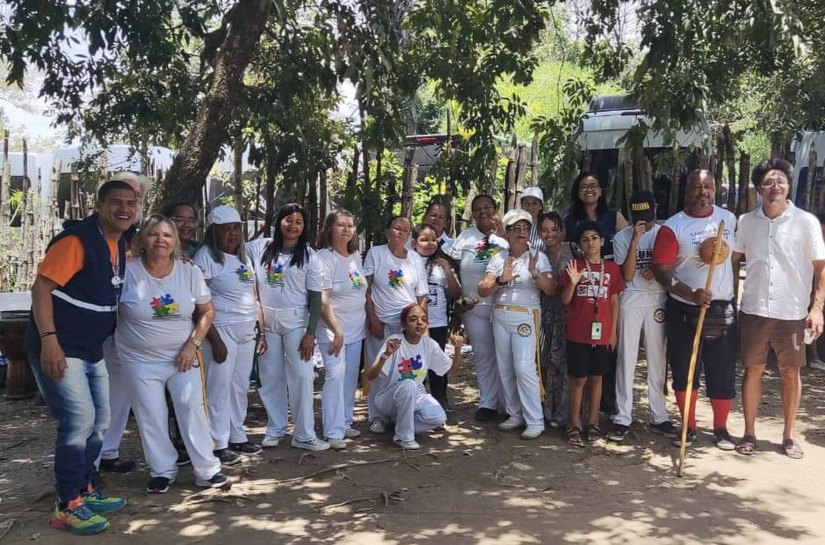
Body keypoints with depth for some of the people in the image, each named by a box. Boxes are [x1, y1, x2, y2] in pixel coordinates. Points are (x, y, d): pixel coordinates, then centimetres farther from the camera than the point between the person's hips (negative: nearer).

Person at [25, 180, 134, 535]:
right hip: (58, 348, -9)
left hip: (91, 349, 9)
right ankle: (67, 506, 3)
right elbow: (41, 288, -21)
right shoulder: (76, 240, -17)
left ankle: (86, 491, 30)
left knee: (98, 422, 15)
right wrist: (49, 340, -27)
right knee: (79, 420, -11)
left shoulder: (120, 245, 8)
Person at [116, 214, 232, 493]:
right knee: (151, 418, 4)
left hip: (183, 356, 1)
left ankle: (207, 470, 9)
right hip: (141, 361, -1)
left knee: (193, 409, 0)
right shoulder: (127, 272, -11)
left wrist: (193, 345, -7)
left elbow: (207, 311, 3)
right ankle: (162, 471, 22)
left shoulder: (190, 272, -4)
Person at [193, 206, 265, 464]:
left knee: (240, 387, 12)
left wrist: (262, 331, 13)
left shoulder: (244, 258, 14)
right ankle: (218, 444, 10)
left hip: (246, 331, 7)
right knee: (219, 387, -1)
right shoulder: (206, 256, -8)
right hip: (222, 329, -7)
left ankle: (237, 437, 24)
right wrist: (215, 341, -17)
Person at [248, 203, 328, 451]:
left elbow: (315, 297, -2)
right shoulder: (259, 247, 3)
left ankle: (304, 435, 7)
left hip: (295, 321, -1)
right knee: (270, 377, 9)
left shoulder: (309, 255, 0)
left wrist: (310, 333, -8)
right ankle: (275, 428, 24)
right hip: (265, 320, 1)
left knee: (302, 376, -3)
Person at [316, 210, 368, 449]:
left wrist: (372, 319, 14)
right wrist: (336, 331, -21)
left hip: (356, 329, 7)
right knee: (336, 376, -12)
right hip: (333, 329, -7)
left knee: (351, 377, 11)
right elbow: (323, 300, -17)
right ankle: (334, 432, -6)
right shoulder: (325, 258, -12)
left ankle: (345, 423, 23)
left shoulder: (355, 256, 9)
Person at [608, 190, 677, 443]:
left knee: (658, 359, 6)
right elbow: (627, 275, -6)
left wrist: (657, 269, -10)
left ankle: (659, 416, 17)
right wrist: (635, 240, -13)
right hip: (631, 301, -1)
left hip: (658, 300, 1)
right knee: (626, 359, 0)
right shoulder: (622, 237, 2)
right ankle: (623, 418, 5)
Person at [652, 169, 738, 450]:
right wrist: (691, 294, -25)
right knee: (685, 372, 6)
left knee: (723, 373, 6)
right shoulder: (673, 227, -8)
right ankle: (688, 427, 21)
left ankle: (721, 429, 22)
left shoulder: (729, 219, 6)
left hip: (723, 310, 3)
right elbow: (662, 270, -14)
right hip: (684, 311, -2)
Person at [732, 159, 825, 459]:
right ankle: (749, 433, 17)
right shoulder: (746, 221, 2)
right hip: (754, 310, 1)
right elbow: (731, 258, 10)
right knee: (753, 369, 7)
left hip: (792, 311, -1)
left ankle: (788, 435, 21)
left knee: (791, 371, 8)